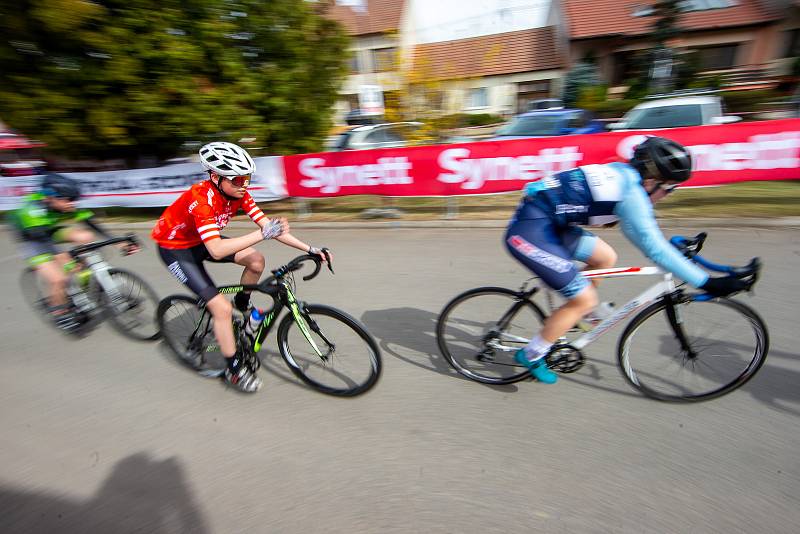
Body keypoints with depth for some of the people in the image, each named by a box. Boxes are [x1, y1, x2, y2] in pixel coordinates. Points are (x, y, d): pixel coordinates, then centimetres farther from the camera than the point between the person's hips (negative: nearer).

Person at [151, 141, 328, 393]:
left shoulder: (238, 193, -15)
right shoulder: (201, 198, -35)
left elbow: (269, 225, -17)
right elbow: (217, 250, -45)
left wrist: (309, 249, -23)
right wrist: (264, 233, -51)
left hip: (202, 240, 7)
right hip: (174, 248, -6)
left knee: (256, 260, -11)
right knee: (222, 308, -16)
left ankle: (242, 306, 16)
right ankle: (234, 370, 2)